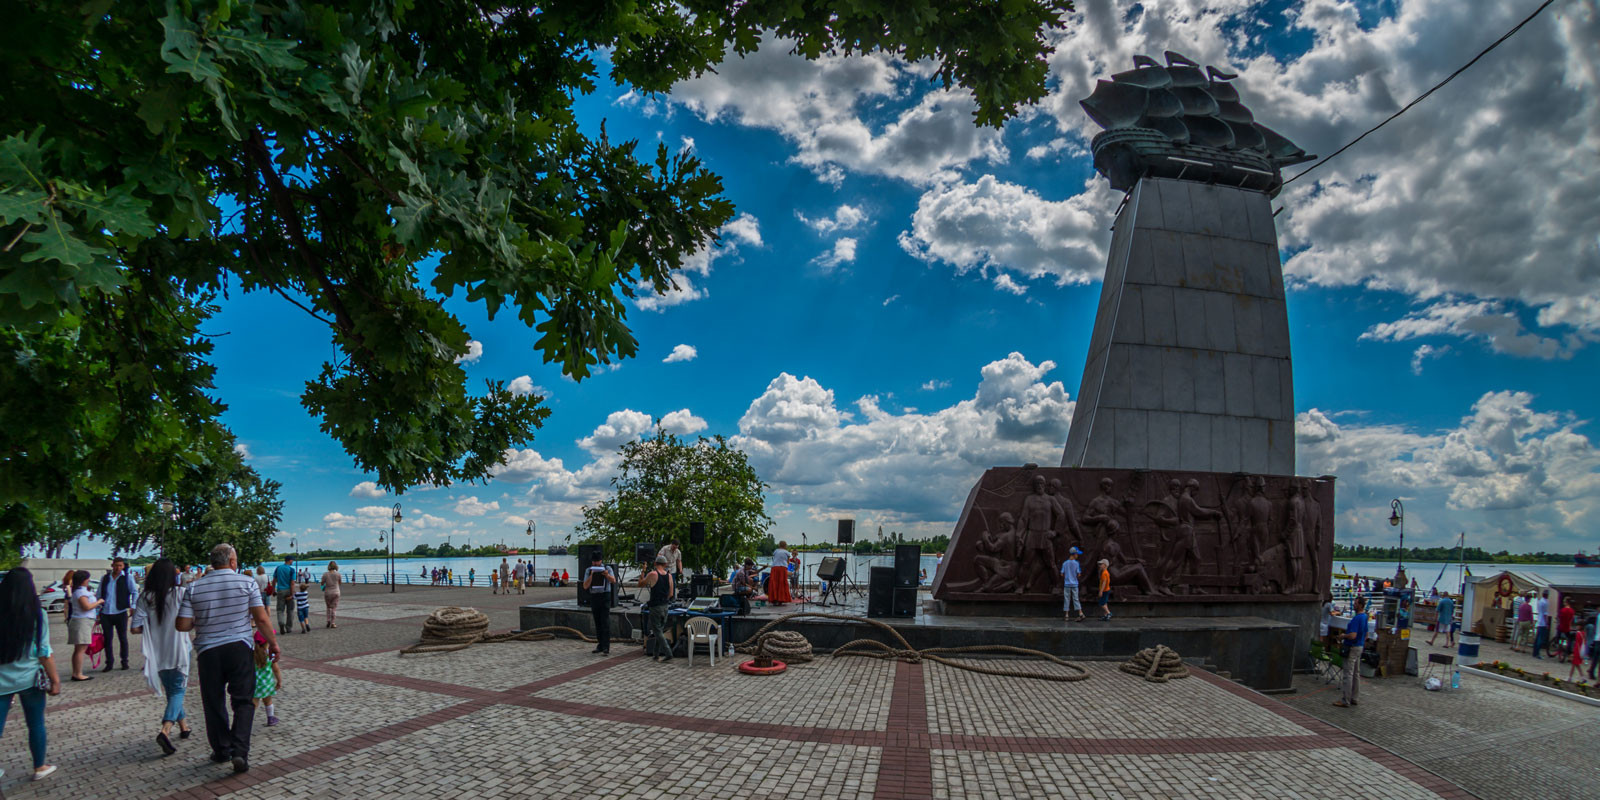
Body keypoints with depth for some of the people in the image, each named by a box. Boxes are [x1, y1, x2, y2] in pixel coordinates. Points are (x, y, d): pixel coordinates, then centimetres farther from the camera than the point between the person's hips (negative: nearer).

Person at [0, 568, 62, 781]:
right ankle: (39, 768, 28)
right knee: (36, 724, 14)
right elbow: (44, 652, -8)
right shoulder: (36, 614, -10)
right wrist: (55, 679, 0)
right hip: (29, 678, -1)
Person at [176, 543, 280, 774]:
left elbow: (182, 625, -3)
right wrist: (273, 643, 2)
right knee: (243, 701, 3)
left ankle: (221, 750, 24)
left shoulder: (195, 588, 1)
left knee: (214, 703, 15)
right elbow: (262, 619, -8)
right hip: (239, 648, -2)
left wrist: (200, 622, 18)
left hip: (208, 651, 2)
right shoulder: (246, 583, -5)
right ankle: (240, 751, -9)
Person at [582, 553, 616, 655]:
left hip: (605, 597, -3)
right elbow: (585, 586, -2)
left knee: (605, 622, -10)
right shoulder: (588, 571, 6)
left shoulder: (607, 568, 2)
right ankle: (600, 645, 17)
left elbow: (613, 581, -9)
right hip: (593, 596, 3)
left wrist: (607, 575, -29)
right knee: (597, 623, 8)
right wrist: (591, 575, -17)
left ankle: (606, 648, -13)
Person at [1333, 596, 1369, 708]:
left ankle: (1345, 700, -3)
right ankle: (1353, 698, 22)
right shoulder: (1365, 617, 9)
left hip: (1352, 648, -10)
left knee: (1348, 674, -6)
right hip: (1360, 647, 10)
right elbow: (1366, 634, 19)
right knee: (1356, 673, 15)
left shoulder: (1357, 618, -23)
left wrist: (1343, 635, -11)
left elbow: (1353, 635, -28)